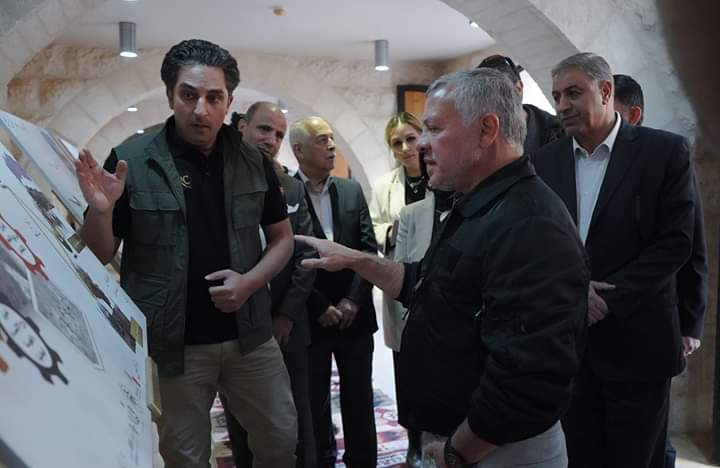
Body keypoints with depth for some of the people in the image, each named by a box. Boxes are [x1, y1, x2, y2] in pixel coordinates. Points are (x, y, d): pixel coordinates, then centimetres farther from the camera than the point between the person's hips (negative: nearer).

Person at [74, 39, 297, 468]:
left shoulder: (253, 161, -1)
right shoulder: (130, 161, -10)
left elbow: (282, 237, 7)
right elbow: (100, 257, -5)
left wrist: (250, 281, -11)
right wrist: (100, 211, -26)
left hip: (249, 334, 3)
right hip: (172, 343, -2)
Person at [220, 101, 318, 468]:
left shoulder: (293, 189, 6)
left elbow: (306, 254, 3)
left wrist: (287, 315, -5)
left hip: (285, 328, 2)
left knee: (296, 421, 12)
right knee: (241, 422, 13)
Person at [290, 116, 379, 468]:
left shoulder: (352, 190, 7)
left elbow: (369, 249, 3)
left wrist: (353, 300, -7)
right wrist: (319, 307, -10)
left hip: (354, 313, 3)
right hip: (310, 317, -3)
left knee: (359, 399, 13)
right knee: (315, 401, 10)